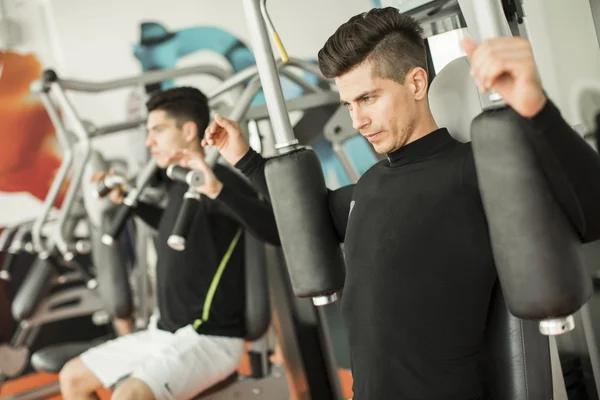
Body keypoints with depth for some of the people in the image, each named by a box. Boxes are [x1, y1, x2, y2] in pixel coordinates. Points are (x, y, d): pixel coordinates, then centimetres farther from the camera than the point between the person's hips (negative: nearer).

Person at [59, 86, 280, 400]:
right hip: (166, 334, 10)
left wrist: (218, 190, -44)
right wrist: (127, 201, 27)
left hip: (210, 339, -10)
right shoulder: (179, 185, 10)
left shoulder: (216, 180, -17)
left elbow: (276, 231, -32)